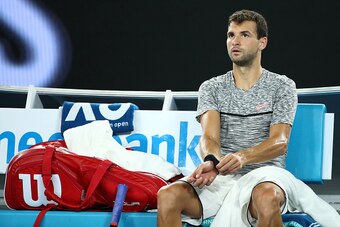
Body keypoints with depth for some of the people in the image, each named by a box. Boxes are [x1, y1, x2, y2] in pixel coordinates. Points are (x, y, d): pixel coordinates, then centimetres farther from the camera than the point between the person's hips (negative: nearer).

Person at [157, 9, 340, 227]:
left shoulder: (282, 87, 7)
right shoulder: (211, 88, 13)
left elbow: (280, 141, -7)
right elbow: (209, 137, -3)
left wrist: (242, 156, -29)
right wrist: (212, 161, -30)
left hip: (264, 177, -2)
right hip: (221, 178, 3)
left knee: (266, 197, -41)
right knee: (168, 195, -27)